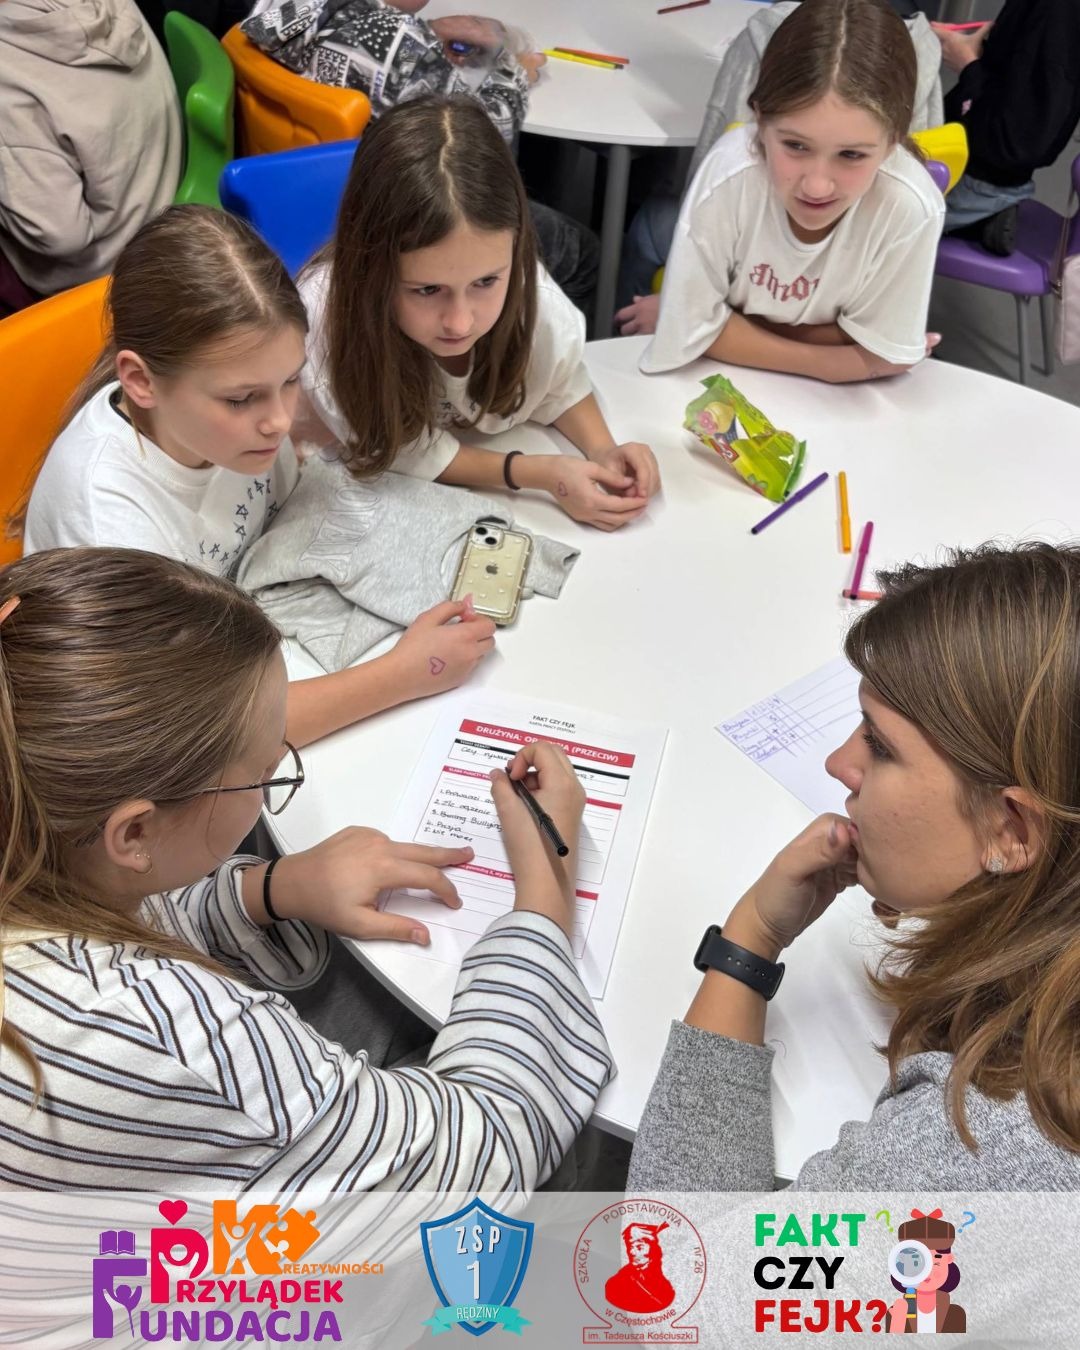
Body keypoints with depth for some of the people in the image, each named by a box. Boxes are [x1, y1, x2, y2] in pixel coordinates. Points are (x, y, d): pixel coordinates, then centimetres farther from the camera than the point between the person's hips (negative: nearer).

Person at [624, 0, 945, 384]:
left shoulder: (909, 208, -28)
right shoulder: (729, 176, -29)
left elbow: (875, 358, -16)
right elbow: (696, 334, -18)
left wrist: (738, 327, -17)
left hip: (829, 398, 0)